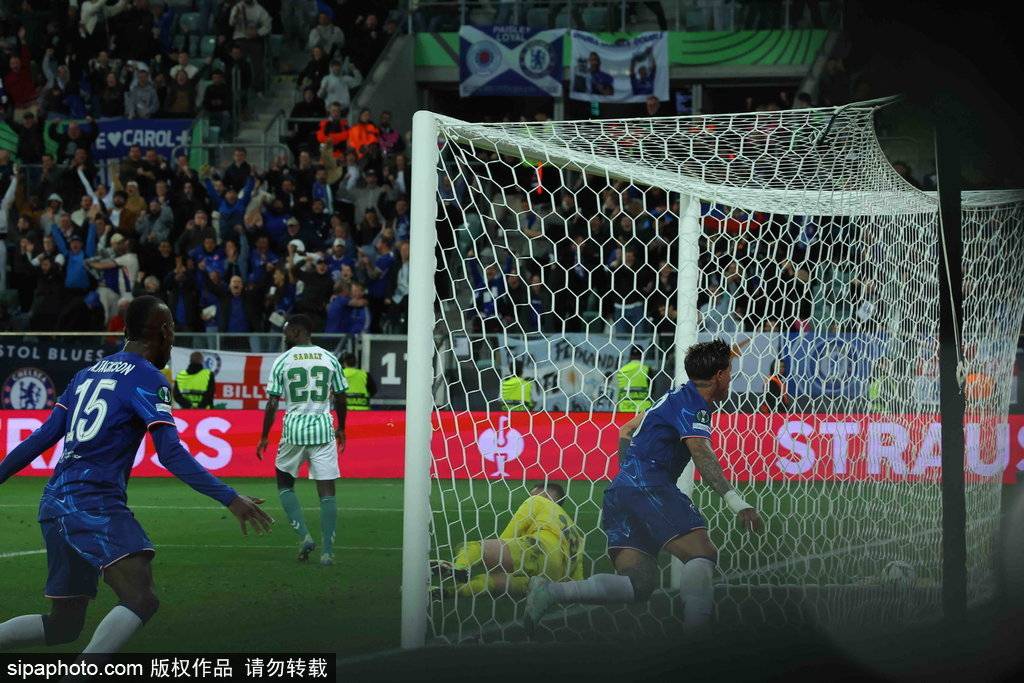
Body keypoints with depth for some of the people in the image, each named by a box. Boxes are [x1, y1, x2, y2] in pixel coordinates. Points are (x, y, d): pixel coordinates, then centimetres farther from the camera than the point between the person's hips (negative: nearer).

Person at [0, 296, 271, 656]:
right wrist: (231, 499, -16)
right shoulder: (147, 379, -5)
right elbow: (171, 453, -14)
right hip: (94, 504, -9)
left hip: (56, 503, 9)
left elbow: (44, 436, 18)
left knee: (63, 625, 14)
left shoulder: (87, 373, 19)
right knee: (141, 599, -20)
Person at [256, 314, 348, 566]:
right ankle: (327, 551, -3)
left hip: (294, 431, -1)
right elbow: (341, 398, 9)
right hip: (323, 429, 1)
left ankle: (305, 536, 2)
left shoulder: (282, 361, -2)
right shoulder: (329, 359, 5)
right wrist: (341, 429, 23)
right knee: (327, 490, 2)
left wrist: (264, 437, 6)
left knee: (284, 483, 17)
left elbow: (272, 404, -3)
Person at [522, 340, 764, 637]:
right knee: (702, 553, -20)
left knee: (639, 585, -3)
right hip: (648, 487, -9)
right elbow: (701, 454, -21)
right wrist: (737, 502, -31)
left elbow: (626, 431, 37)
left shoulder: (675, 399, 26)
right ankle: (694, 634, -38)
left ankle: (550, 592, -15)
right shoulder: (693, 406, -4)